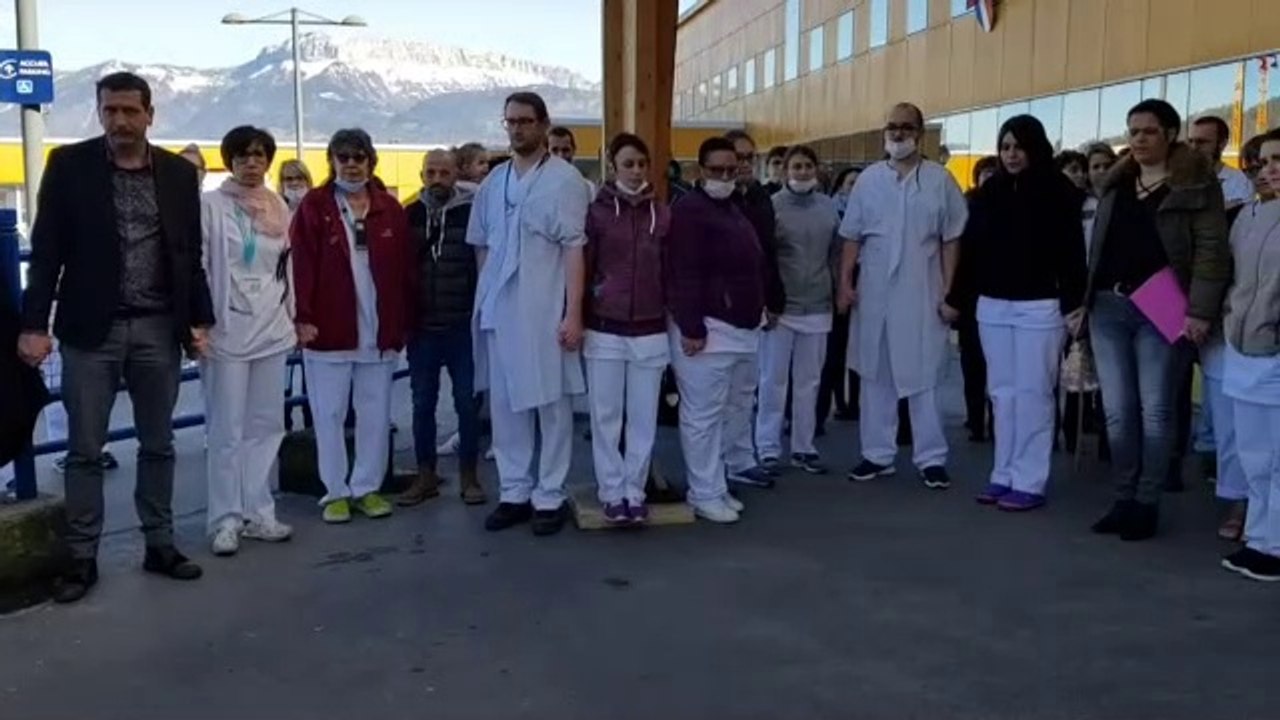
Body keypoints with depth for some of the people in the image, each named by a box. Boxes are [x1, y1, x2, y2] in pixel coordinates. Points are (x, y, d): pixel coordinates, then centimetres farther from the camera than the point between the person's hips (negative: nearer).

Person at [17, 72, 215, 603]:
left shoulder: (179, 173, 5)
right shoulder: (69, 165, -1)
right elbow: (47, 251, -3)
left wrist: (200, 320, 4)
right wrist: (34, 325, -8)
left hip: (159, 328, 2)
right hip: (90, 328, -2)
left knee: (158, 445, 10)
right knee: (84, 449, 3)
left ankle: (160, 545, 22)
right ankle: (82, 558, 14)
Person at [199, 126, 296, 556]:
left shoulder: (279, 208, 11)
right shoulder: (211, 205, -3)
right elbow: (196, 266, -7)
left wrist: (292, 319, 13)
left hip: (271, 331, 5)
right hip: (227, 330, -5)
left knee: (266, 425, 7)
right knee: (227, 430, -2)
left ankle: (257, 513, 16)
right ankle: (225, 519, 7)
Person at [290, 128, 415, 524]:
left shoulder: (389, 208, 7)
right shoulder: (314, 206, -2)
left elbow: (406, 268, 7)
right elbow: (301, 265, -7)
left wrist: (404, 321, 4)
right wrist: (302, 317, -14)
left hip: (379, 329, 3)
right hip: (328, 328, -2)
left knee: (376, 414, 9)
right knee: (330, 414, 6)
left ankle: (368, 488, 21)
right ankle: (336, 491, 17)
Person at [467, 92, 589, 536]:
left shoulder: (564, 179, -5)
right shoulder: (493, 183, 12)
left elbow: (573, 249, -9)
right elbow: (482, 247, 16)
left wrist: (573, 313, -14)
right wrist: (481, 302, 10)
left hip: (545, 311, -5)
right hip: (499, 312, 6)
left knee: (552, 405, 2)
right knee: (504, 404, 9)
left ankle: (549, 497, 11)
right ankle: (514, 493, 19)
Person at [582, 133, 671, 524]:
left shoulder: (662, 214, 5)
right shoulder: (597, 211, -2)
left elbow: (670, 272, 10)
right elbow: (582, 269, 0)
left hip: (650, 332, 2)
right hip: (605, 330, -2)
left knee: (643, 418, 7)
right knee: (606, 416, 5)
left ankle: (634, 493, 17)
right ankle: (612, 493, 16)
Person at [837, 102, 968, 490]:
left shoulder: (940, 180, -1)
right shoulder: (868, 179, 6)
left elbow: (951, 241, -1)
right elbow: (852, 237, 7)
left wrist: (949, 292, -6)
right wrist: (844, 283, -1)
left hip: (922, 293, -2)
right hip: (874, 291, 3)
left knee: (923, 377, 2)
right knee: (875, 375, 8)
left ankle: (931, 458, 8)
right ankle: (877, 454, 17)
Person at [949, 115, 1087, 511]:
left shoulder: (1057, 192, -4)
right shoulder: (987, 193, 9)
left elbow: (1072, 251, -8)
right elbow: (970, 250, 10)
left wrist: (1074, 301, -16)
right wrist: (957, 298, 9)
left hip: (1039, 306, -5)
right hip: (992, 306, 5)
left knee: (1033, 393, -1)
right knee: (1002, 392, 9)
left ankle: (1029, 482, 4)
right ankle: (1003, 475, 17)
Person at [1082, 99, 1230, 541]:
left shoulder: (1196, 183, -2)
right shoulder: (1116, 183, 15)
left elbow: (1211, 250, -7)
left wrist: (1200, 310, -15)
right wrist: (1083, 300, 10)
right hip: (1108, 306, 5)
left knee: (1154, 409, 1)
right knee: (1117, 410, 6)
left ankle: (1147, 503, 11)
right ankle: (1124, 499, 17)